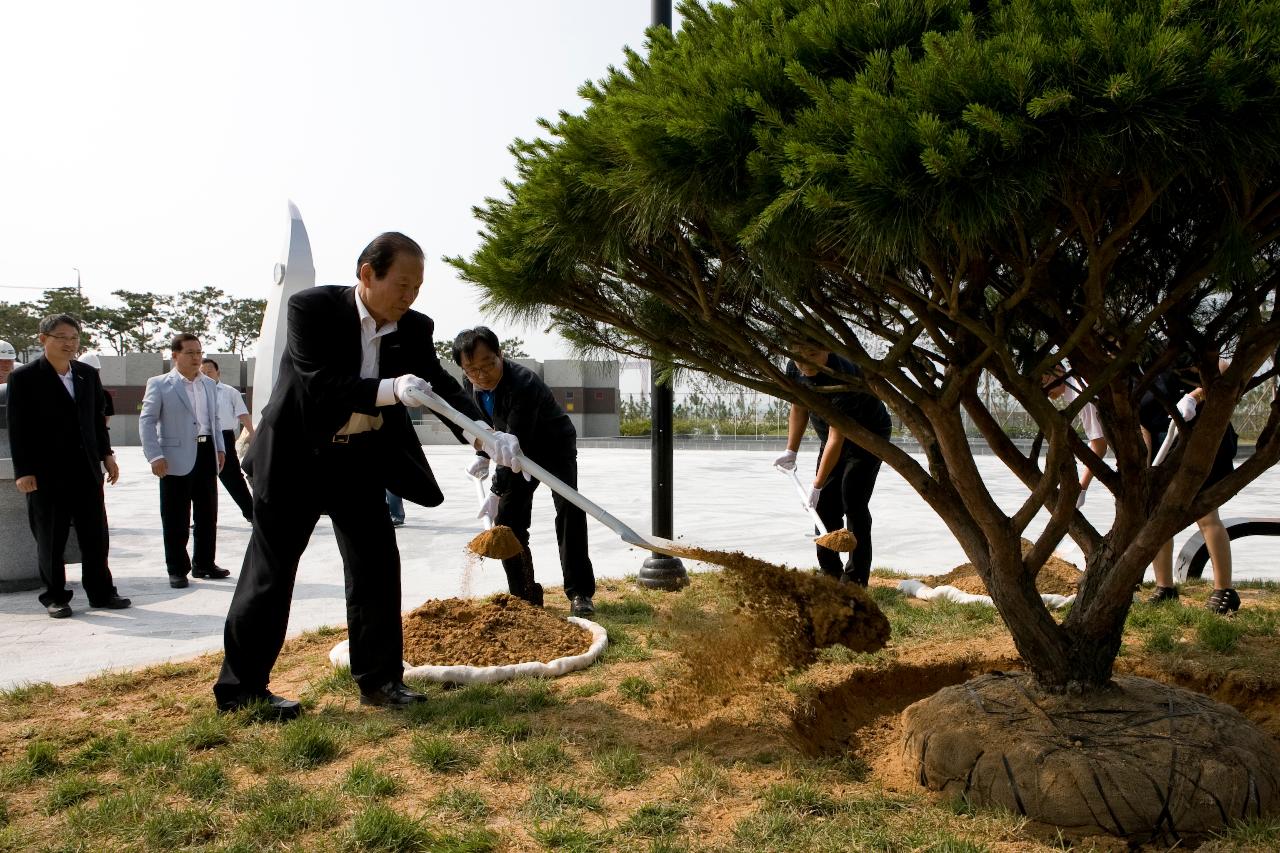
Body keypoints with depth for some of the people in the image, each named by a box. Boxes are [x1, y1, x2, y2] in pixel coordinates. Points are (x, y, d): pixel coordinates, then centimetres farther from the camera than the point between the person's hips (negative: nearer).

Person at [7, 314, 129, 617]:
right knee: (50, 539, 7)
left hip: (87, 470, 4)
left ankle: (101, 592, 16)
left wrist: (106, 454, 11)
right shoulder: (24, 377, -5)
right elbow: (17, 428, -7)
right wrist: (23, 471, -12)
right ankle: (55, 596, 18)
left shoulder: (88, 375, 9)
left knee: (95, 535, 7)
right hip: (46, 474, -4)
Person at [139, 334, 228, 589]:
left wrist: (220, 448, 11)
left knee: (207, 514, 11)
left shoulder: (210, 384, 14)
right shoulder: (159, 384, -3)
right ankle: (177, 569, 12)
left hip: (206, 455, 5)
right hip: (176, 459, -5)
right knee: (176, 519, 2)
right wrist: (155, 456, -14)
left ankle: (204, 564, 23)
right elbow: (146, 420, -6)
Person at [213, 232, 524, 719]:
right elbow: (318, 383, -27)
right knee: (271, 570, 3)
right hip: (295, 459, -4)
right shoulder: (313, 308, -18)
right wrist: (388, 389, -41)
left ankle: (380, 679, 18)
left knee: (376, 565, 4)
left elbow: (442, 386, -12)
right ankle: (240, 688, 15)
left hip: (361, 460, 5)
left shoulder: (413, 330, -5)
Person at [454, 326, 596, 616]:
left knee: (569, 512, -21)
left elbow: (516, 444, -40)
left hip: (556, 447, -6)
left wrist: (496, 491, -41)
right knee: (507, 519, -2)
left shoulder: (524, 383, -37)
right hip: (520, 452, 6)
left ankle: (579, 593, -15)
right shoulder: (469, 385, -14)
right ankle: (524, 595, 7)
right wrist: (483, 455, -3)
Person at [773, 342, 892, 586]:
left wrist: (817, 485, -36)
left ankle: (855, 579, -12)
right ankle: (830, 573, 13)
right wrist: (791, 452, 2)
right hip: (833, 435, 8)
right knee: (825, 504, 4)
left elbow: (836, 439, -37)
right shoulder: (794, 369, -13)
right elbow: (799, 408, 6)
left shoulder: (841, 377, -37)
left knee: (853, 502, -16)